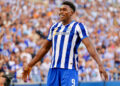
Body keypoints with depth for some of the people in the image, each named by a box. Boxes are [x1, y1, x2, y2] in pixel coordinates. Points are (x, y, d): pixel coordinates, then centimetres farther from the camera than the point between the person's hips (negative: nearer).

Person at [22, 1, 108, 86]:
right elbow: (45, 48, 24)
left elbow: (89, 46, -11)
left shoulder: (77, 27, 0)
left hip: (69, 69, -5)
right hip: (54, 69, 5)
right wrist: (29, 66, 25)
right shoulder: (54, 27, 16)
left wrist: (100, 65, -23)